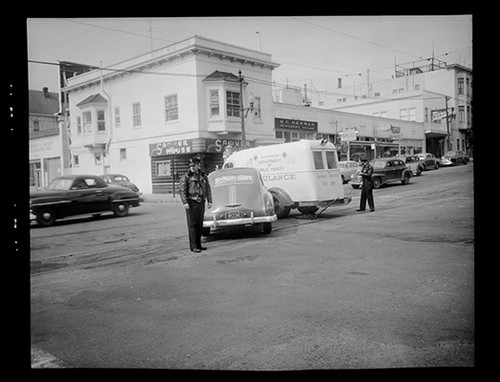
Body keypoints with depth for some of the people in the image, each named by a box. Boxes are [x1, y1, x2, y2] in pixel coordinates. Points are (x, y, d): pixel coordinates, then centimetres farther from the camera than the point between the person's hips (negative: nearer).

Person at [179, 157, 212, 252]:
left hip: (201, 203, 5)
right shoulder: (186, 177, -4)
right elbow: (182, 190, -10)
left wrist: (209, 201, 5)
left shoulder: (203, 176, 10)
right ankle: (193, 246, -2)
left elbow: (208, 189, 12)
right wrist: (185, 203, -20)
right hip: (191, 203, -5)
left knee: (199, 225, 10)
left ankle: (198, 244, 19)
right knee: (192, 225, -4)